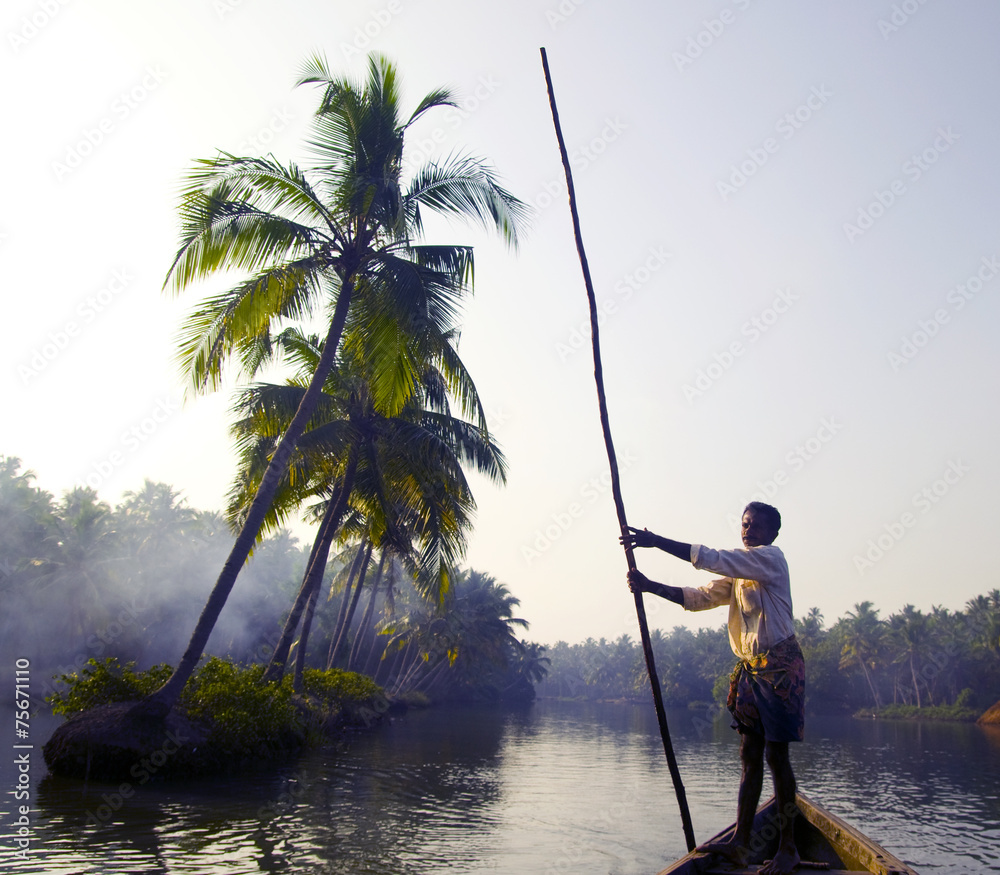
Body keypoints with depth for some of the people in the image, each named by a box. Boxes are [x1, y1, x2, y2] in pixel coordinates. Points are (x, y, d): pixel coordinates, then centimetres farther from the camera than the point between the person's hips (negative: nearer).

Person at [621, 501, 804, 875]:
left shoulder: (770, 557, -10)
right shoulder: (739, 572, 16)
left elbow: (712, 558, -22)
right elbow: (699, 597, 10)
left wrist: (656, 541, -24)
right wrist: (650, 586, -4)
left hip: (780, 666, -8)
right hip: (750, 668, 8)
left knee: (776, 754, -3)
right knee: (750, 755, 7)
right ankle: (740, 842, 10)